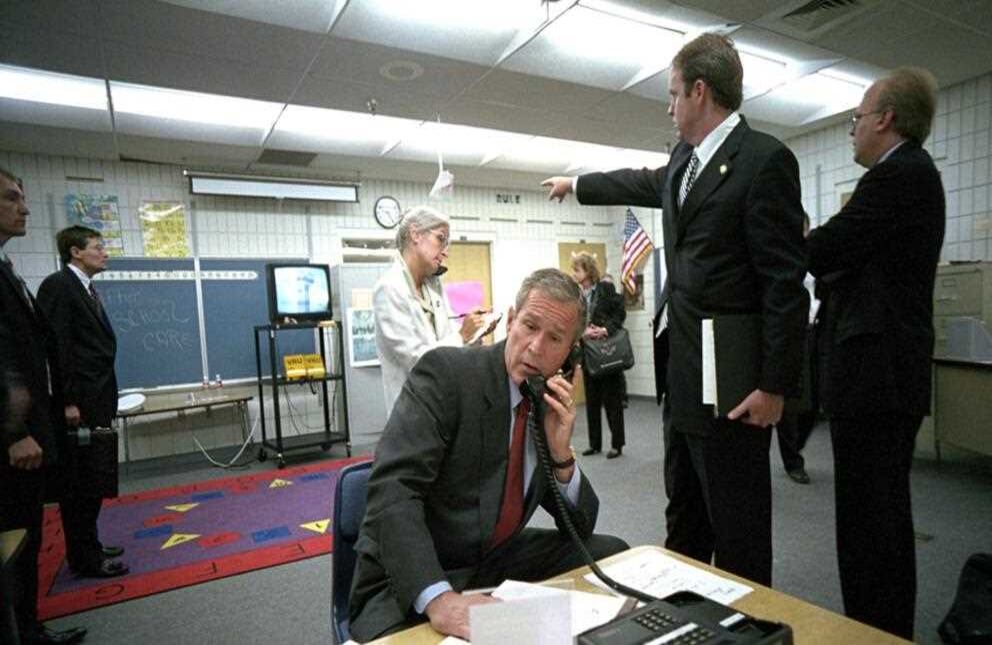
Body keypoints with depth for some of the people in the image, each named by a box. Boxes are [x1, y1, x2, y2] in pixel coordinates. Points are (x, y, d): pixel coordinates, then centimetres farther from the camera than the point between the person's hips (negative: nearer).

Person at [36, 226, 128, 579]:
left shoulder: (87, 289, 16)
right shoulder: (58, 285, -11)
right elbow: (55, 347, -17)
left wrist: (103, 400, 14)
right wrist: (67, 402, -20)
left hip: (96, 402, 9)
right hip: (78, 404, -9)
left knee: (91, 479, 16)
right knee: (78, 481, 1)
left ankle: (89, 545, 29)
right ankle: (83, 558, 11)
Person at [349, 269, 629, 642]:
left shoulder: (551, 405, 2)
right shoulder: (445, 372, -18)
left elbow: (581, 528, 3)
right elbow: (392, 491, -28)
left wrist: (561, 452, -14)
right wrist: (439, 597, -38)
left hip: (498, 563, 6)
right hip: (412, 583, -6)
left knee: (612, 554, 0)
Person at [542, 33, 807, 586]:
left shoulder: (764, 159, -12)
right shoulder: (684, 160, 14)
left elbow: (786, 282, -16)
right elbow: (640, 184, 35)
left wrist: (775, 385, -17)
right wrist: (576, 184, 47)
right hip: (682, 375, 9)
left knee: (737, 530, 2)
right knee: (684, 519, 20)